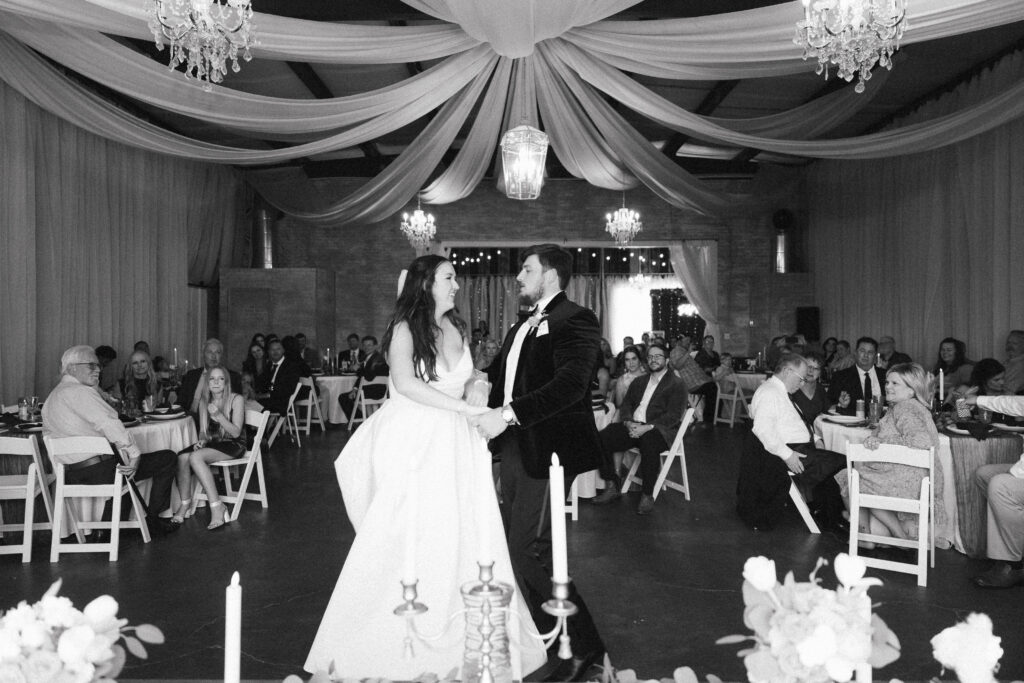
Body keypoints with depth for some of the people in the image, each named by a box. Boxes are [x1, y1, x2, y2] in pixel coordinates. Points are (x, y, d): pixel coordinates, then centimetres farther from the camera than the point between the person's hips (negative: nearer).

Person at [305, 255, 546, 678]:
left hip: (455, 446, 5)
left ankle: (460, 641, 17)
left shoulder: (457, 329, 13)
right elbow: (405, 383, -17)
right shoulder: (405, 328, -4)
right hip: (413, 444, -5)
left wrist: (479, 387, -4)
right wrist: (466, 407, -19)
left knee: (462, 539, 4)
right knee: (409, 539, -1)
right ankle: (398, 646, 14)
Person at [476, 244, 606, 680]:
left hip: (546, 451, -9)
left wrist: (508, 413, -29)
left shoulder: (575, 320, -9)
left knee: (529, 550, -11)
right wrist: (489, 420, 7)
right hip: (514, 448, 9)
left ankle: (583, 645, 6)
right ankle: (545, 633, 32)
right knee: (518, 547, 15)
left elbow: (571, 383, -24)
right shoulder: (520, 329, 20)